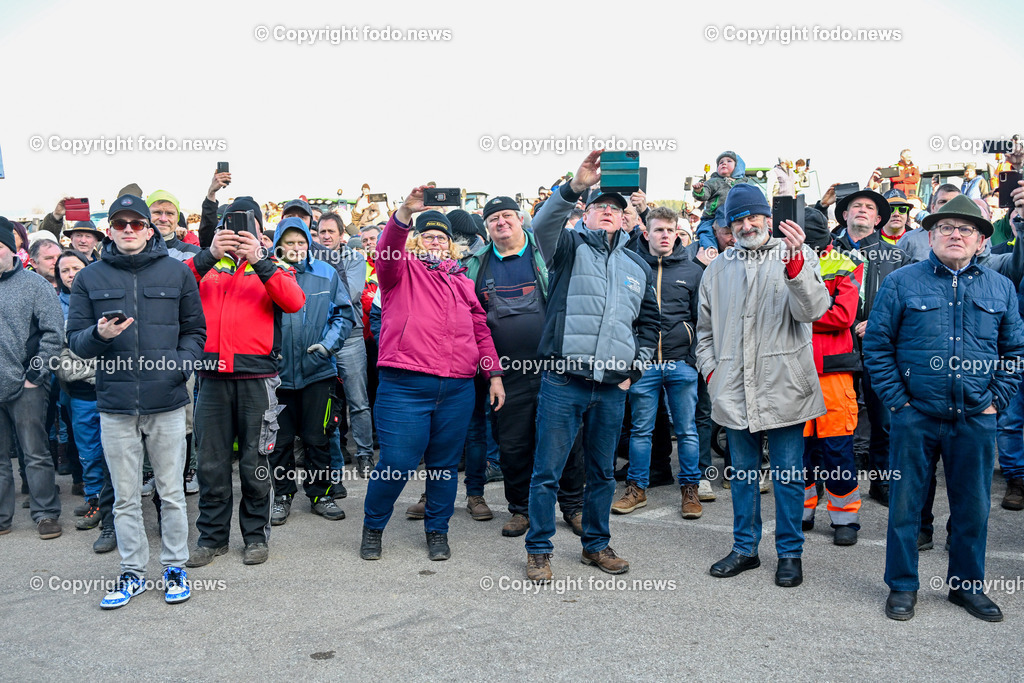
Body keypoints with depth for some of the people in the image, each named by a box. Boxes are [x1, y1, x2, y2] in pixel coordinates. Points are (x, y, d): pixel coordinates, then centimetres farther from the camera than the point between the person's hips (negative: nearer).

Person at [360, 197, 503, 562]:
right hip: (404, 385, -4)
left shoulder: (461, 280, 21)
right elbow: (387, 250, -15)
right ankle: (373, 526, 20)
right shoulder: (402, 269, 8)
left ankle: (437, 531, 29)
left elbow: (480, 329, 21)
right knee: (396, 463, -4)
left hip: (457, 390, 4)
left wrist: (494, 374, 14)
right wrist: (404, 214, -33)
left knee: (445, 464, 11)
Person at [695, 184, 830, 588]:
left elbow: (813, 308, -17)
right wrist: (710, 370, 7)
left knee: (788, 475, 5)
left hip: (783, 388, -3)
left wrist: (795, 262, -30)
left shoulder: (798, 258, 0)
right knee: (743, 473, 14)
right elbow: (705, 329, 20)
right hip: (734, 391, 4)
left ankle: (790, 552, 20)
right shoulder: (718, 270, 12)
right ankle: (745, 547, 28)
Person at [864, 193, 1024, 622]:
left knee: (973, 507, 12)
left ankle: (967, 585, 30)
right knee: (905, 503, 5)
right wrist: (897, 399, -6)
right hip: (915, 416, -2)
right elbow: (876, 345, 0)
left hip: (976, 420, 3)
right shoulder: (902, 282, 0)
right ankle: (902, 586, 20)